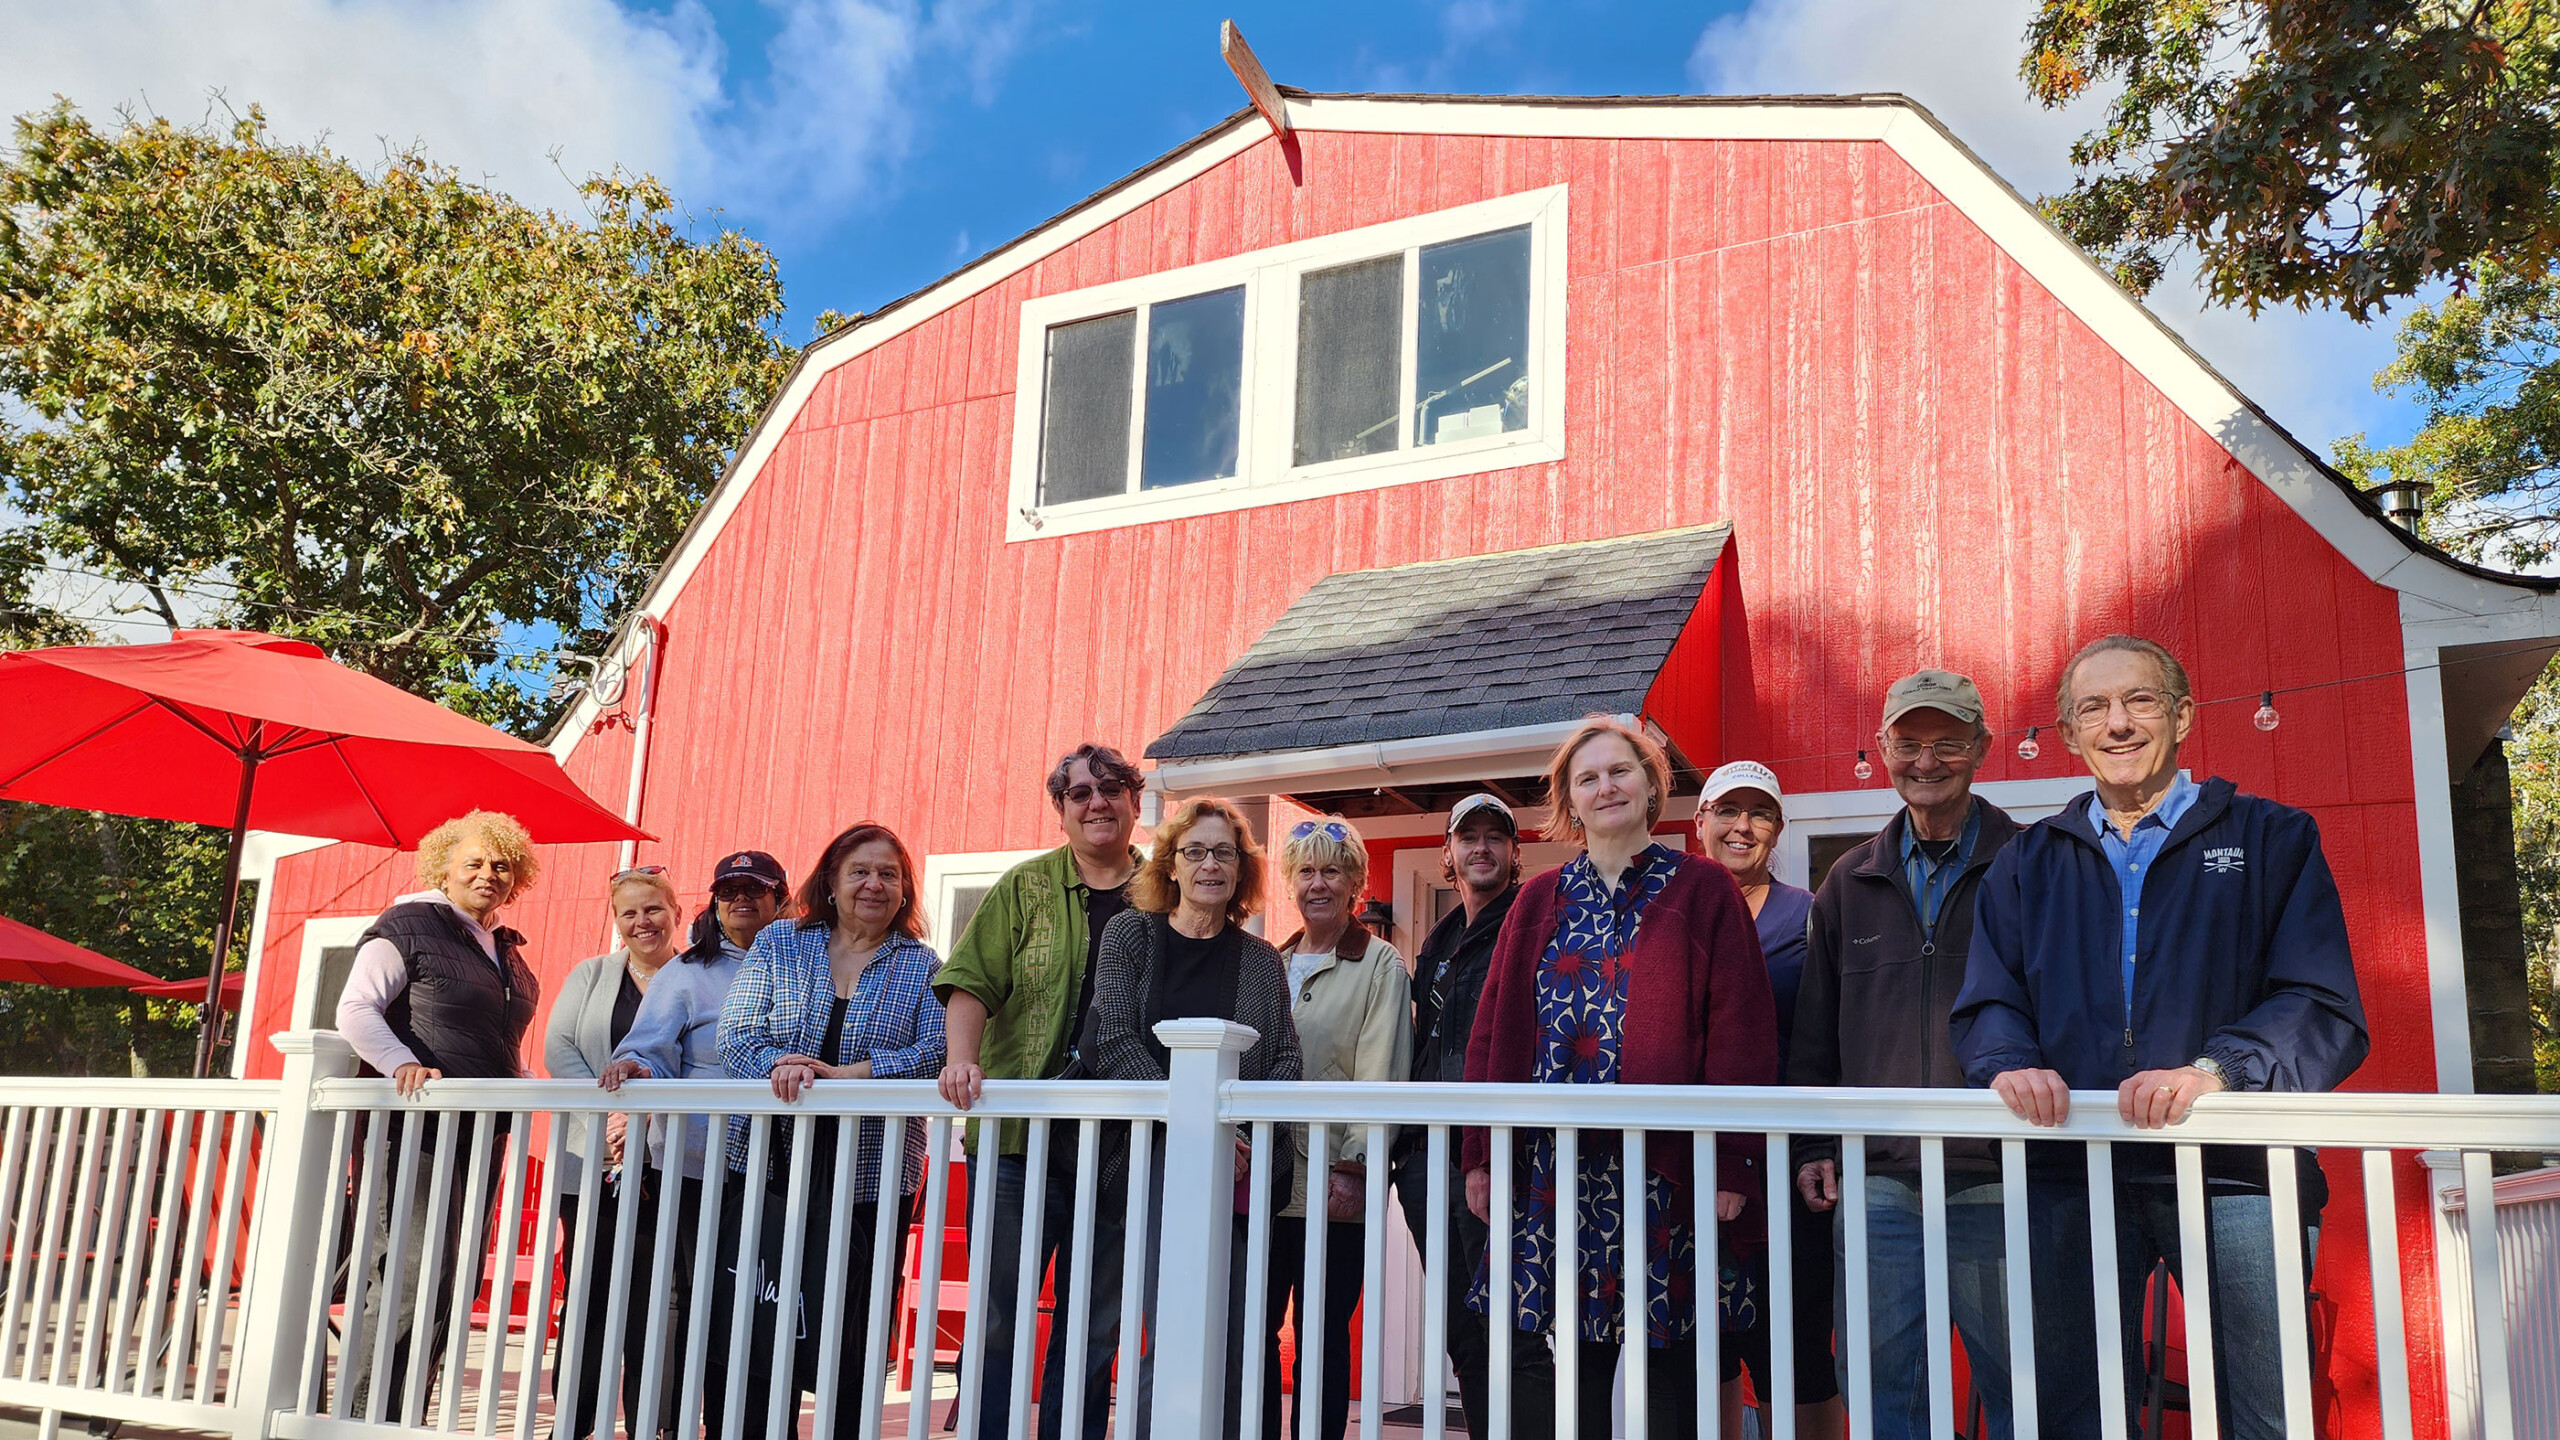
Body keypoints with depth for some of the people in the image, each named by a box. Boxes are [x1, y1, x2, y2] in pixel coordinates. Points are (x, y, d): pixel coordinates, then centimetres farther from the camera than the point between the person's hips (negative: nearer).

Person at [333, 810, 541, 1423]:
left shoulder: (508, 951, 20)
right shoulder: (408, 925, -1)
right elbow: (356, 1009, -8)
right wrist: (404, 1065, -22)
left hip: (480, 1140, 8)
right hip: (415, 1134, -7)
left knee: (457, 1285, 7)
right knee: (410, 1275, -14)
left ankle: (405, 1415, 15)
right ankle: (360, 1413, -5)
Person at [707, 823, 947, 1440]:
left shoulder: (922, 966, 7)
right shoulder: (778, 944, 11)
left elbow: (935, 1052, -6)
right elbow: (736, 1034, 3)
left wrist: (844, 1074, -18)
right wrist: (778, 1064, -18)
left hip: (870, 1176, -1)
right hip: (768, 1164, 1)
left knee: (846, 1339, -1)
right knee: (743, 1330, 0)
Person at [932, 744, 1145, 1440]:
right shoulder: (1024, 887, 8)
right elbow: (972, 979, 1)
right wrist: (962, 1057, -16)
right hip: (1019, 1135, -1)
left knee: (1094, 1325, 7)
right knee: (998, 1315, 2)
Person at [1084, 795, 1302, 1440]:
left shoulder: (1261, 958, 14)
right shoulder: (1130, 934, 6)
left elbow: (1285, 1060, 7)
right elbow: (1114, 1046, -4)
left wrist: (1248, 1141, -11)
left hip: (1240, 1166, 3)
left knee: (1232, 1334, 3)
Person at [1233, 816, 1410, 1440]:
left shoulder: (1379, 964, 1)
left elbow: (1382, 1072, -8)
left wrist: (1353, 1165, -17)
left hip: (1334, 1185, -4)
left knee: (1320, 1340, 2)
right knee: (1244, 1333, 4)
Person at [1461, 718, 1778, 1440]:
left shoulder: (1704, 891, 4)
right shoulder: (1538, 904, 14)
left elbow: (1742, 1031, -2)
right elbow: (1492, 1033, 12)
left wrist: (1731, 1163, -10)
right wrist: (1482, 1157, 5)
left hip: (1664, 1169, -3)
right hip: (1555, 1172, 3)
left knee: (1665, 1380, 0)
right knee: (1580, 1363, 6)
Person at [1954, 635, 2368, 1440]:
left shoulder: (2273, 840, 9)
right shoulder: (2028, 865, 17)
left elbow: (2325, 1010, -2)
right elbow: (1986, 1005, 11)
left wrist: (2217, 1071, -20)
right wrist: (2010, 1066, -12)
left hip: (2232, 1171, -2)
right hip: (2069, 1178, 2)